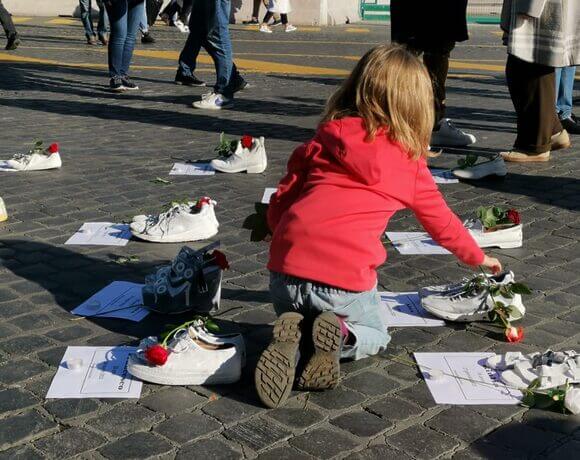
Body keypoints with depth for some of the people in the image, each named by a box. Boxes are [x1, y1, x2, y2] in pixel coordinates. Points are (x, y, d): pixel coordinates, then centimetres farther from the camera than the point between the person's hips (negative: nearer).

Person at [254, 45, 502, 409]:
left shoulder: (323, 141, 13)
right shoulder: (410, 163, 11)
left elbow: (279, 203, 11)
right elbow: (442, 222, 25)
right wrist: (478, 257, 44)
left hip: (287, 269, 2)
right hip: (346, 279, -2)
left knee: (299, 321, 33)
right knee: (376, 335, 29)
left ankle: (292, 339, -3)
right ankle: (341, 337, -6)